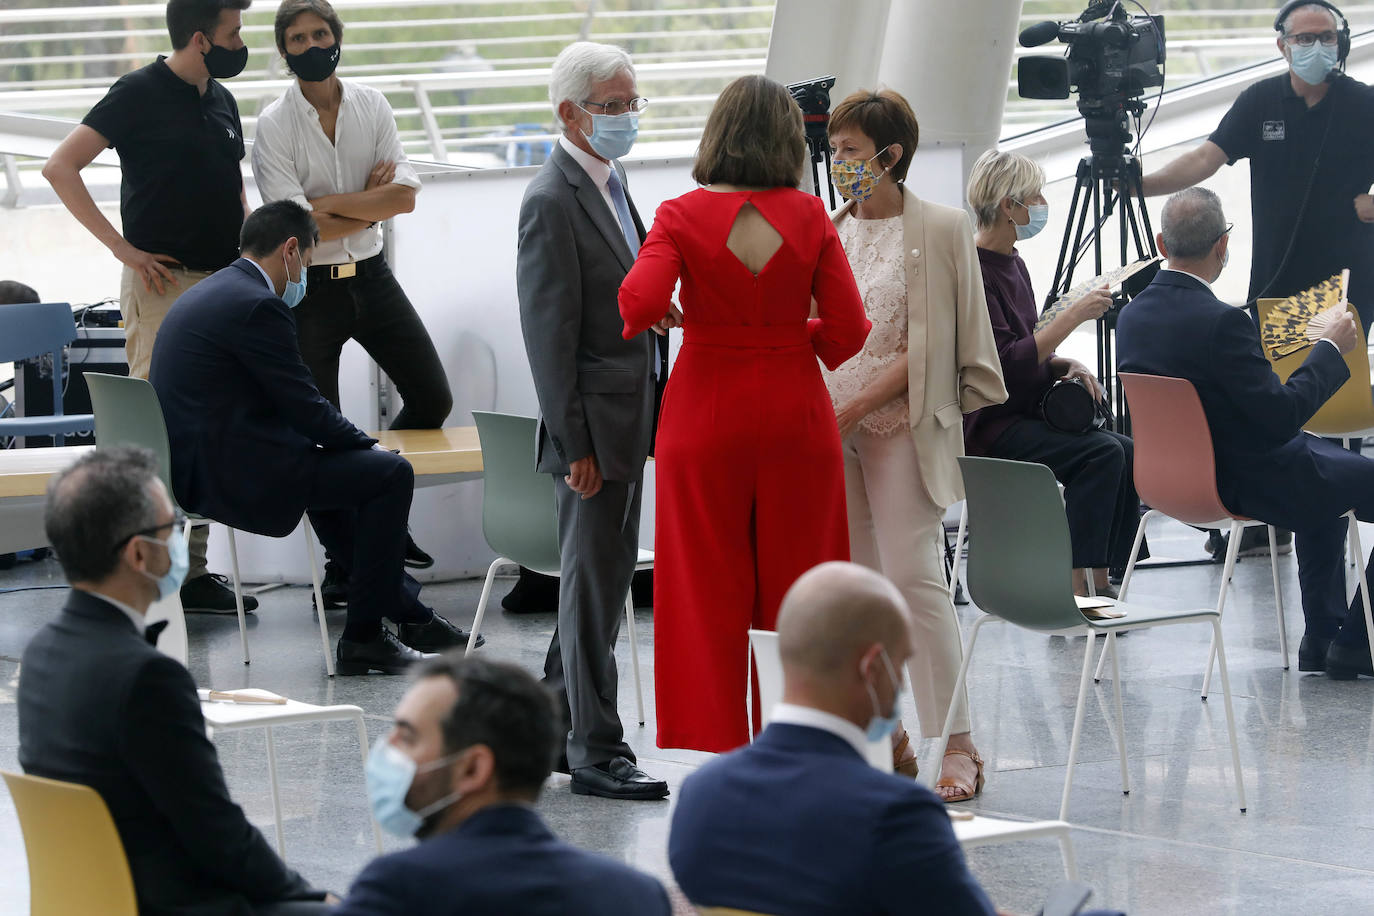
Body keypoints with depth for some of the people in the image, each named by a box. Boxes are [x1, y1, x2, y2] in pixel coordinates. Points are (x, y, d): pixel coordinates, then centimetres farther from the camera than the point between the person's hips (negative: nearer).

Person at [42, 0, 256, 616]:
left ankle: (192, 571, 14)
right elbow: (61, 167, -12)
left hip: (220, 282, 8)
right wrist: (123, 247, -14)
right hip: (163, 283, -8)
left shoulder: (221, 100, 16)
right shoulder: (140, 94, -7)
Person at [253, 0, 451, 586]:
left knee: (432, 399, 6)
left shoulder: (372, 106, 0)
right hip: (309, 289, -4)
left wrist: (330, 202, -17)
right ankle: (342, 558, 16)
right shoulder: (274, 125, -11)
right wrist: (369, 204, -11)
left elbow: (405, 196, -9)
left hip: (371, 276, 4)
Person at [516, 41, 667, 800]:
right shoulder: (552, 202, -16)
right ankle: (596, 751, 5)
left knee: (600, 580, 15)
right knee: (594, 588, -2)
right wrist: (574, 444, -19)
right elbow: (548, 333, -18)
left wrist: (645, 420, 16)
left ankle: (553, 726, 25)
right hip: (593, 427, -9)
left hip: (629, 422, 9)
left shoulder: (610, 183, 13)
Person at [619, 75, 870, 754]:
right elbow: (848, 330, -5)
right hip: (795, 415, 1)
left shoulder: (682, 216, -7)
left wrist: (647, 317, 0)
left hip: (705, 417, -1)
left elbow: (643, 299, -22)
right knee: (796, 591, 10)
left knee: (706, 590, 6)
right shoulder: (808, 217, -4)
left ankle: (714, 742, 7)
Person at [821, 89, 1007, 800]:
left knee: (913, 575, -11)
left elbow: (926, 348, -8)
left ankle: (955, 742, -7)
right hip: (830, 426, 5)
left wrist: (858, 407, -15)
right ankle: (885, 735, 13)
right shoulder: (828, 231, 12)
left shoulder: (941, 229, -3)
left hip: (903, 424, -5)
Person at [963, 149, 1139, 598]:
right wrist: (1072, 316, -21)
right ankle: (1073, 586, -23)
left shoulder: (1012, 265, 14)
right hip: (989, 430, -9)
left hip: (1027, 415, 9)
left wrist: (1070, 366, 2)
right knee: (1101, 452, -24)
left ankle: (1099, 582, -9)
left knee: (1125, 451, -9)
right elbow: (1006, 363, -23)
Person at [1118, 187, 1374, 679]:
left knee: (1328, 460, 32)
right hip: (1248, 485, -9)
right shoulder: (1220, 322, -29)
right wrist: (1330, 349, -14)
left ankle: (1322, 636, 34)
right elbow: (1281, 416, -26)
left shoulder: (1133, 315, -3)